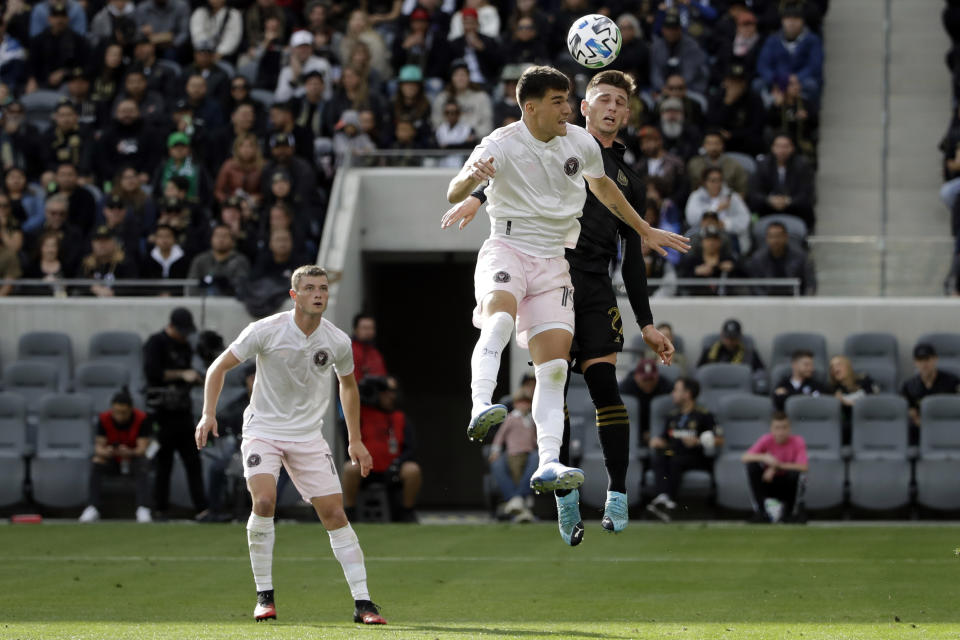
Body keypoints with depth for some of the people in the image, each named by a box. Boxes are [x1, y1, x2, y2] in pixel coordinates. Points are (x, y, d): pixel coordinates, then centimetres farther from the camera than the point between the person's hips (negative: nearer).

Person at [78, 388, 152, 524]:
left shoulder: (141, 419, -17)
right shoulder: (104, 419, -12)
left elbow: (142, 448, -22)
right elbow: (99, 445, -14)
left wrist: (130, 453, -45)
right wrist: (105, 452, -39)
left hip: (133, 457, -2)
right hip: (111, 460, 2)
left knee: (142, 466, -34)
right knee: (96, 463, -29)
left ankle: (143, 509, -41)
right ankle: (92, 508, -30)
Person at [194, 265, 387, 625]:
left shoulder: (337, 342, -4)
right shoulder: (266, 331, -13)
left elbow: (348, 385, 16)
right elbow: (219, 367, -3)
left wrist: (355, 441, 17)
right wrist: (209, 413, -14)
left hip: (308, 437, 3)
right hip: (263, 429, -2)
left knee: (335, 513, -6)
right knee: (264, 501, -24)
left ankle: (362, 604, -2)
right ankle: (264, 595, -9)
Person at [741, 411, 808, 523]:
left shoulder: (797, 441, -13)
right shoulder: (766, 440, -10)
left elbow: (803, 467, -28)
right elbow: (744, 458, -22)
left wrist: (777, 466, -34)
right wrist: (764, 457, -42)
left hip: (787, 487, -1)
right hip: (768, 483, 1)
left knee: (795, 472, -33)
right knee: (752, 465, -25)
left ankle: (790, 511, -11)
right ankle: (761, 510, -18)